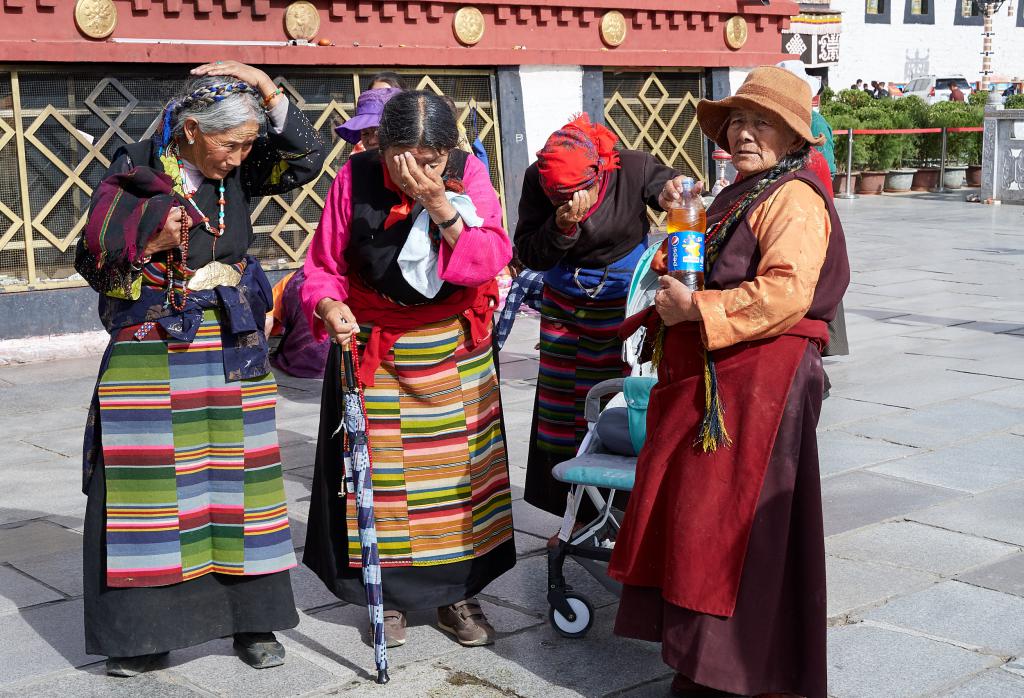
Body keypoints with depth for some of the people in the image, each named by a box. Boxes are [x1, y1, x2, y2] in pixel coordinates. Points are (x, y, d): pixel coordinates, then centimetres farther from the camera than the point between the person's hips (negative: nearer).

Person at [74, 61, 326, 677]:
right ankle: (143, 626, 12)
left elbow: (307, 156, -2)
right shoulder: (134, 175, -5)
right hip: (151, 359, -3)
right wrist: (151, 241, -19)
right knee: (149, 484, -1)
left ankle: (252, 617, 18)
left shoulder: (239, 173, 4)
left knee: (237, 481, 7)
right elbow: (94, 262, -2)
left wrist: (266, 90, -10)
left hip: (232, 354, 3)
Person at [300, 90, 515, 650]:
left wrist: (440, 204, -29)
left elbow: (492, 259, -19)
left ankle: (457, 592, 20)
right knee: (380, 469, 1)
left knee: (457, 466, 4)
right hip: (373, 347, -1)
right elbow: (323, 267, -4)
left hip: (453, 347, 1)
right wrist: (329, 306, -25)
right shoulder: (355, 178, -11)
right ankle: (387, 594, 18)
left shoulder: (468, 172, -9)